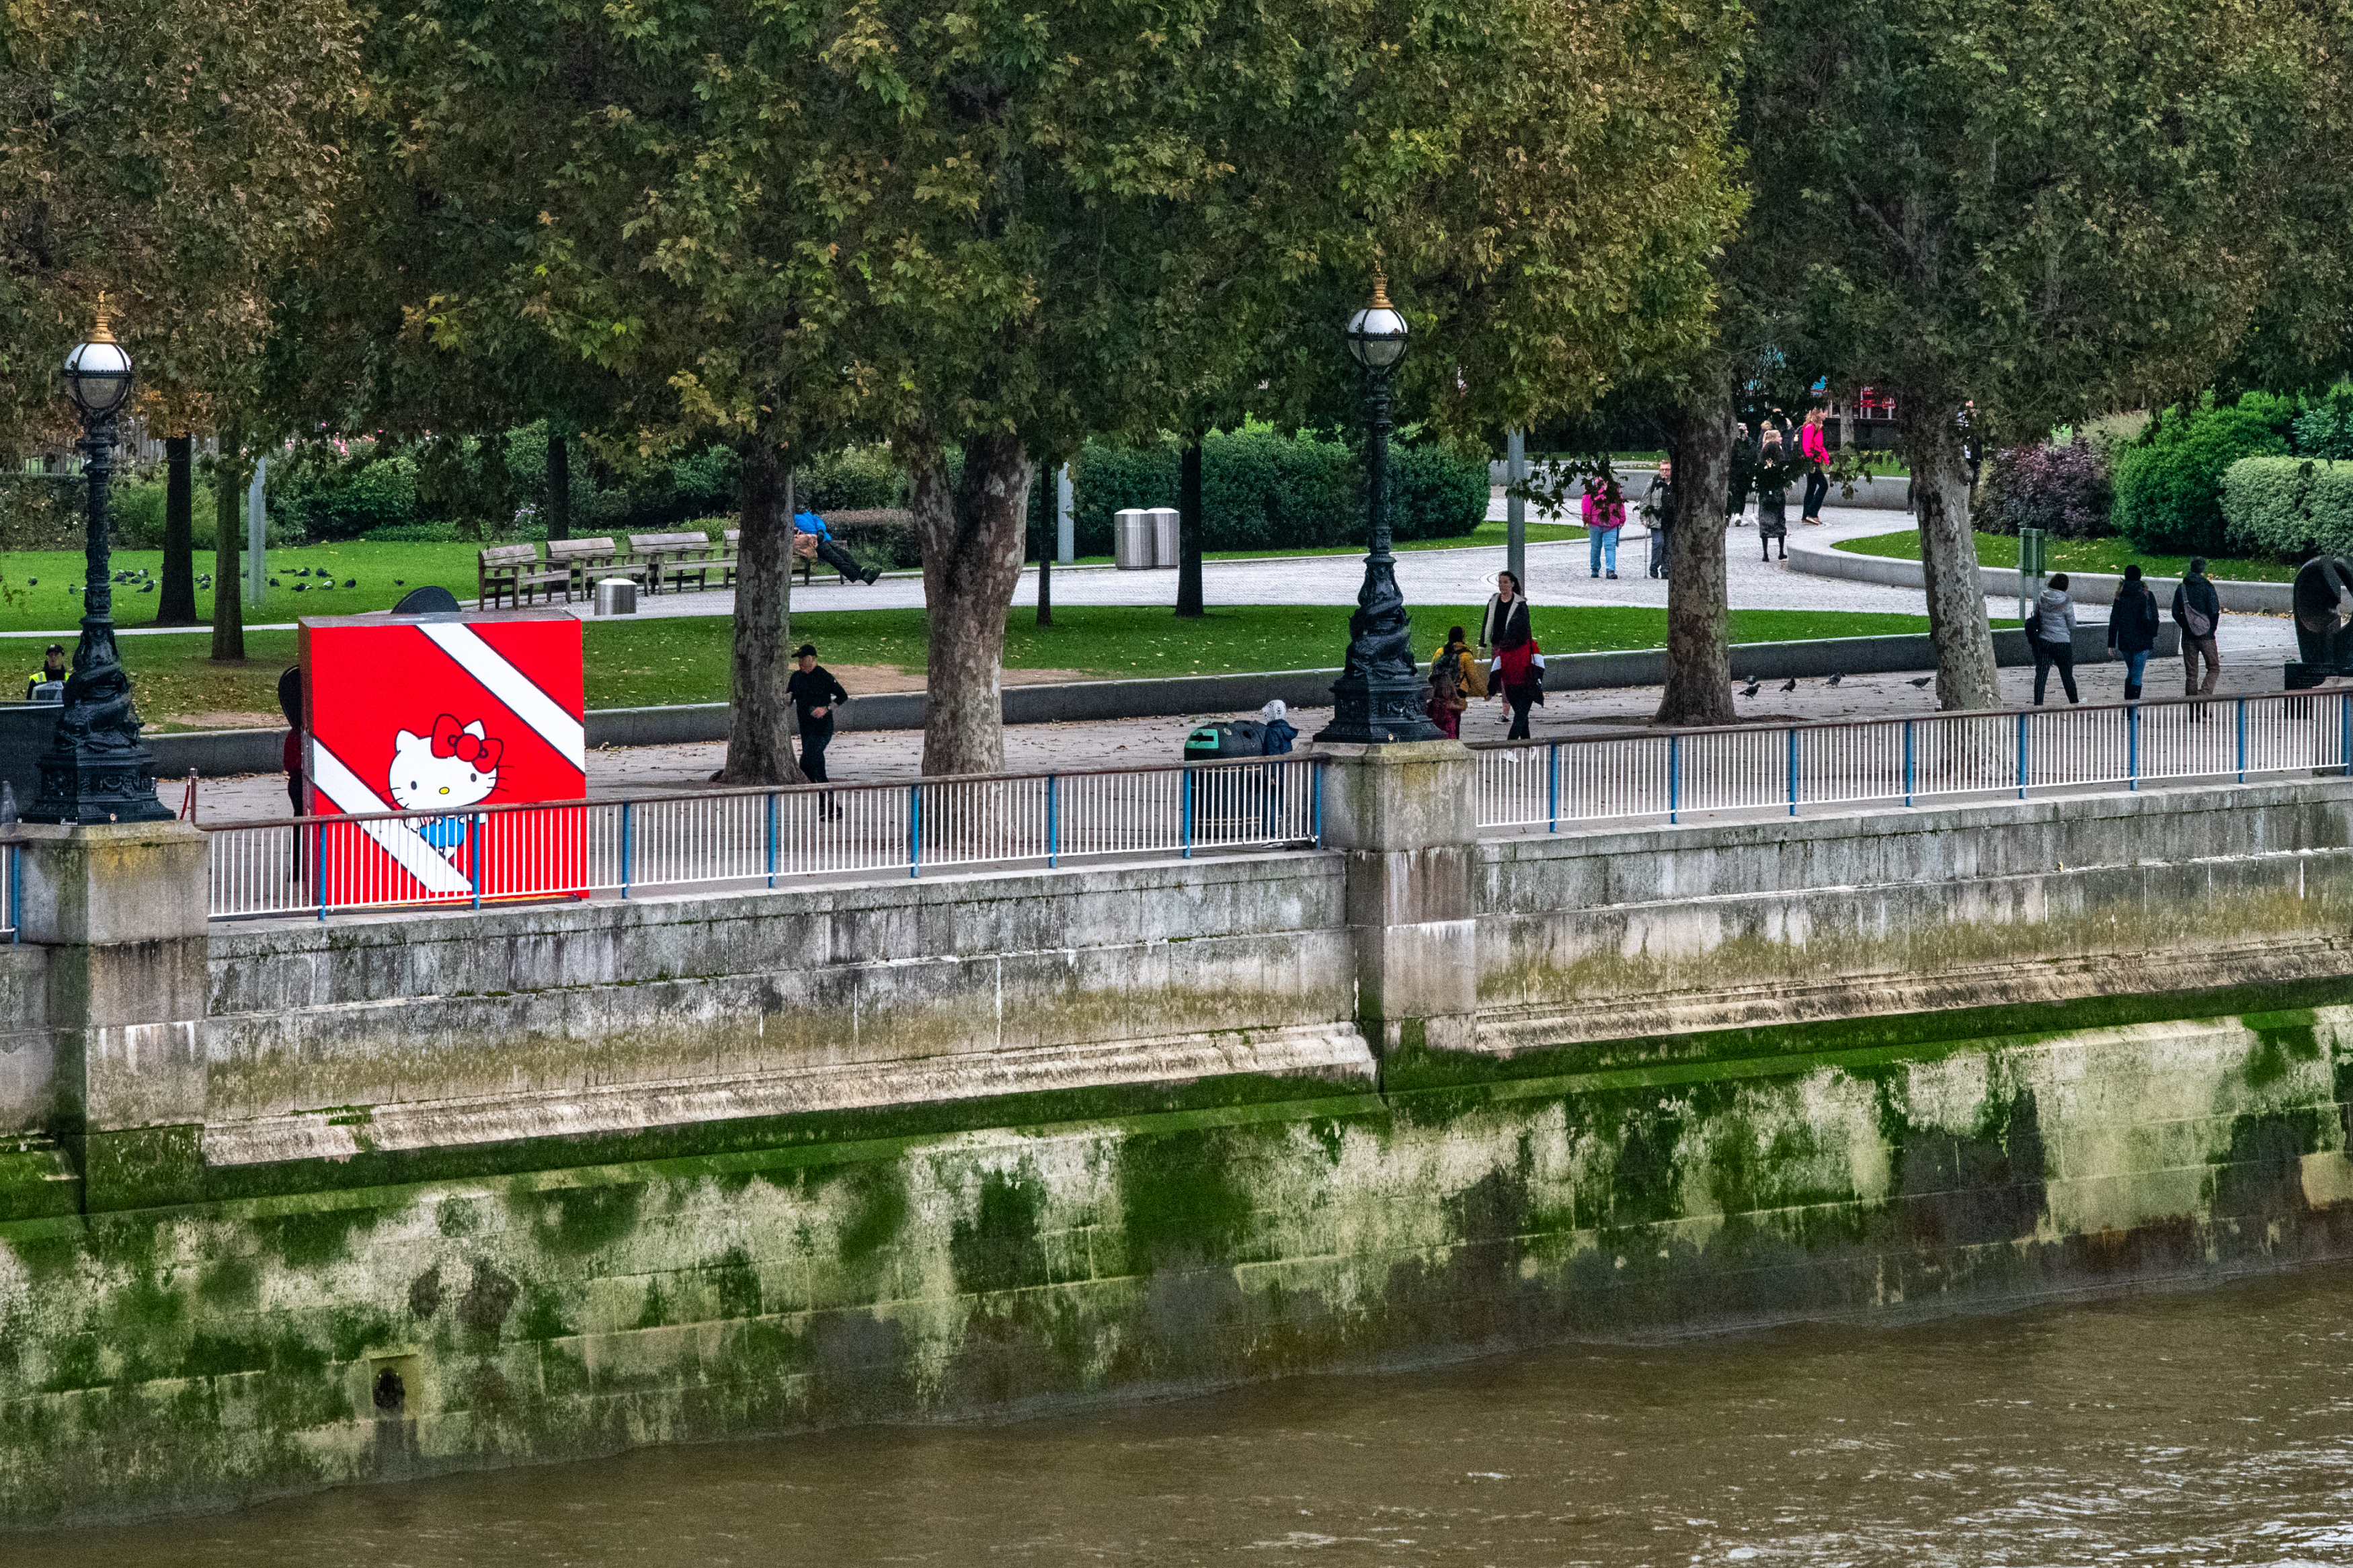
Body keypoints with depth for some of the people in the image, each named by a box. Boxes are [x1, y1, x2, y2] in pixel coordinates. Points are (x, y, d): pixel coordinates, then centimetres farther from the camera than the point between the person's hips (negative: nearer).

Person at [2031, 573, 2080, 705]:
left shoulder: (2041, 600, -2)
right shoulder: (2065, 603, -14)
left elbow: (2036, 618, 8)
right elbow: (2072, 625, -6)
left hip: (2043, 641, 3)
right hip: (2062, 643, -3)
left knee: (2041, 674, 4)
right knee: (2067, 674, 10)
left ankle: (2038, 703, -1)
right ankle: (2074, 701, 24)